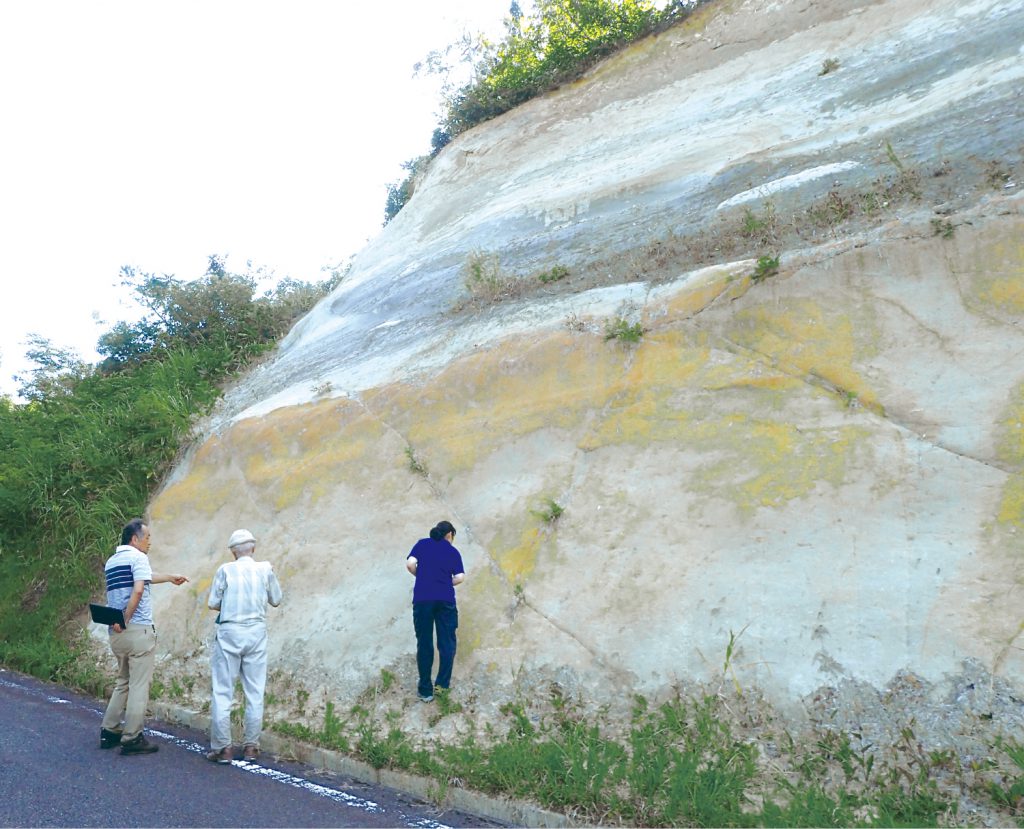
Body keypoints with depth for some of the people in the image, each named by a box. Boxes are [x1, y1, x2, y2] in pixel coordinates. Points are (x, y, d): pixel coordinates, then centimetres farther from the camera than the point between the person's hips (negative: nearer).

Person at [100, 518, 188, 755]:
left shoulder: (111, 561, 18)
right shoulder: (138, 557, -8)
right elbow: (138, 590, -23)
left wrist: (170, 578, 44)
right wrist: (126, 620, -14)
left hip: (117, 634, 8)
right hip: (138, 629, -8)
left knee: (123, 682, 19)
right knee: (139, 685, -2)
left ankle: (109, 731, 22)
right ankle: (132, 738, 0)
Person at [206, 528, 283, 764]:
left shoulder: (225, 570, -4)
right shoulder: (265, 569, -1)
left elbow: (213, 603, -1)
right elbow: (276, 600, 10)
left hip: (229, 632, -2)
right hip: (256, 632, 2)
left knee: (222, 691, 6)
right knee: (255, 692, 9)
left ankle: (222, 747, 7)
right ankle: (250, 746, 14)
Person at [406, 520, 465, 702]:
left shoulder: (422, 544, 12)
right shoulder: (453, 551, 11)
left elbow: (410, 564, -3)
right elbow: (460, 578, 1)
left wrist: (422, 577, 15)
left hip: (422, 599, 1)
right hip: (445, 599, 0)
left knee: (424, 644, 6)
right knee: (447, 642, 10)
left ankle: (425, 690, 8)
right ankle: (443, 682, 5)